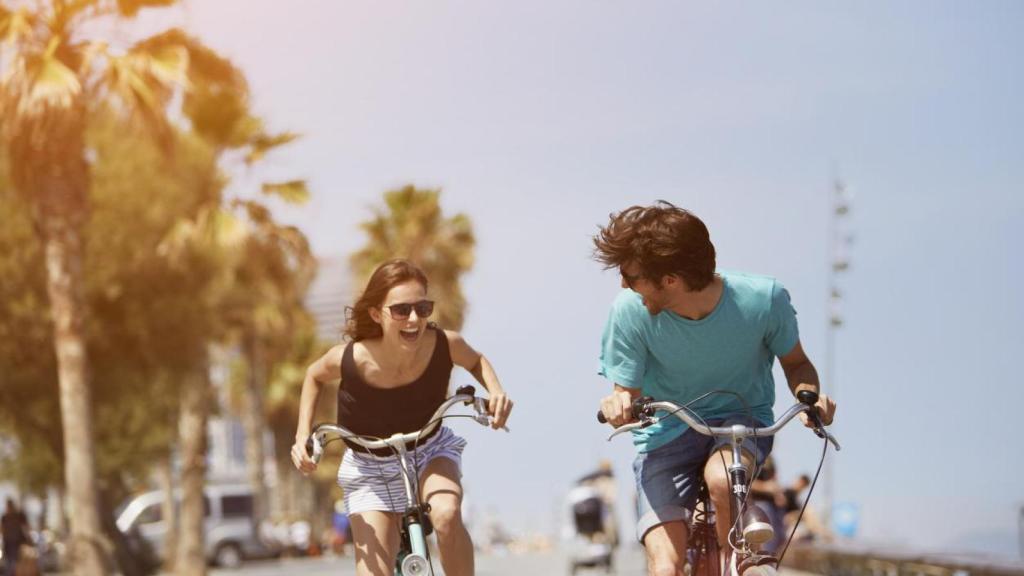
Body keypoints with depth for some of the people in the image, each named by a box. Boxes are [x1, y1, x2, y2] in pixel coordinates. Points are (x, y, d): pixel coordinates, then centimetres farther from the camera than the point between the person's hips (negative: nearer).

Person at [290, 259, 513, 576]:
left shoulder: (445, 344, -25)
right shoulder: (350, 359, -28)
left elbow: (476, 361, 1)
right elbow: (314, 376, -2)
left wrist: (496, 391, -19)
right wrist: (303, 435, -14)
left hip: (431, 452, 0)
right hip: (371, 471, 0)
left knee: (447, 515, -34)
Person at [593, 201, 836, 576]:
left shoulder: (763, 299, -20)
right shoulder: (630, 311, -20)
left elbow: (795, 362, -1)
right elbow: (627, 393, -9)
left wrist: (809, 395, -24)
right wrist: (618, 405, -34)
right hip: (666, 432, 1)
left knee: (722, 480, -37)